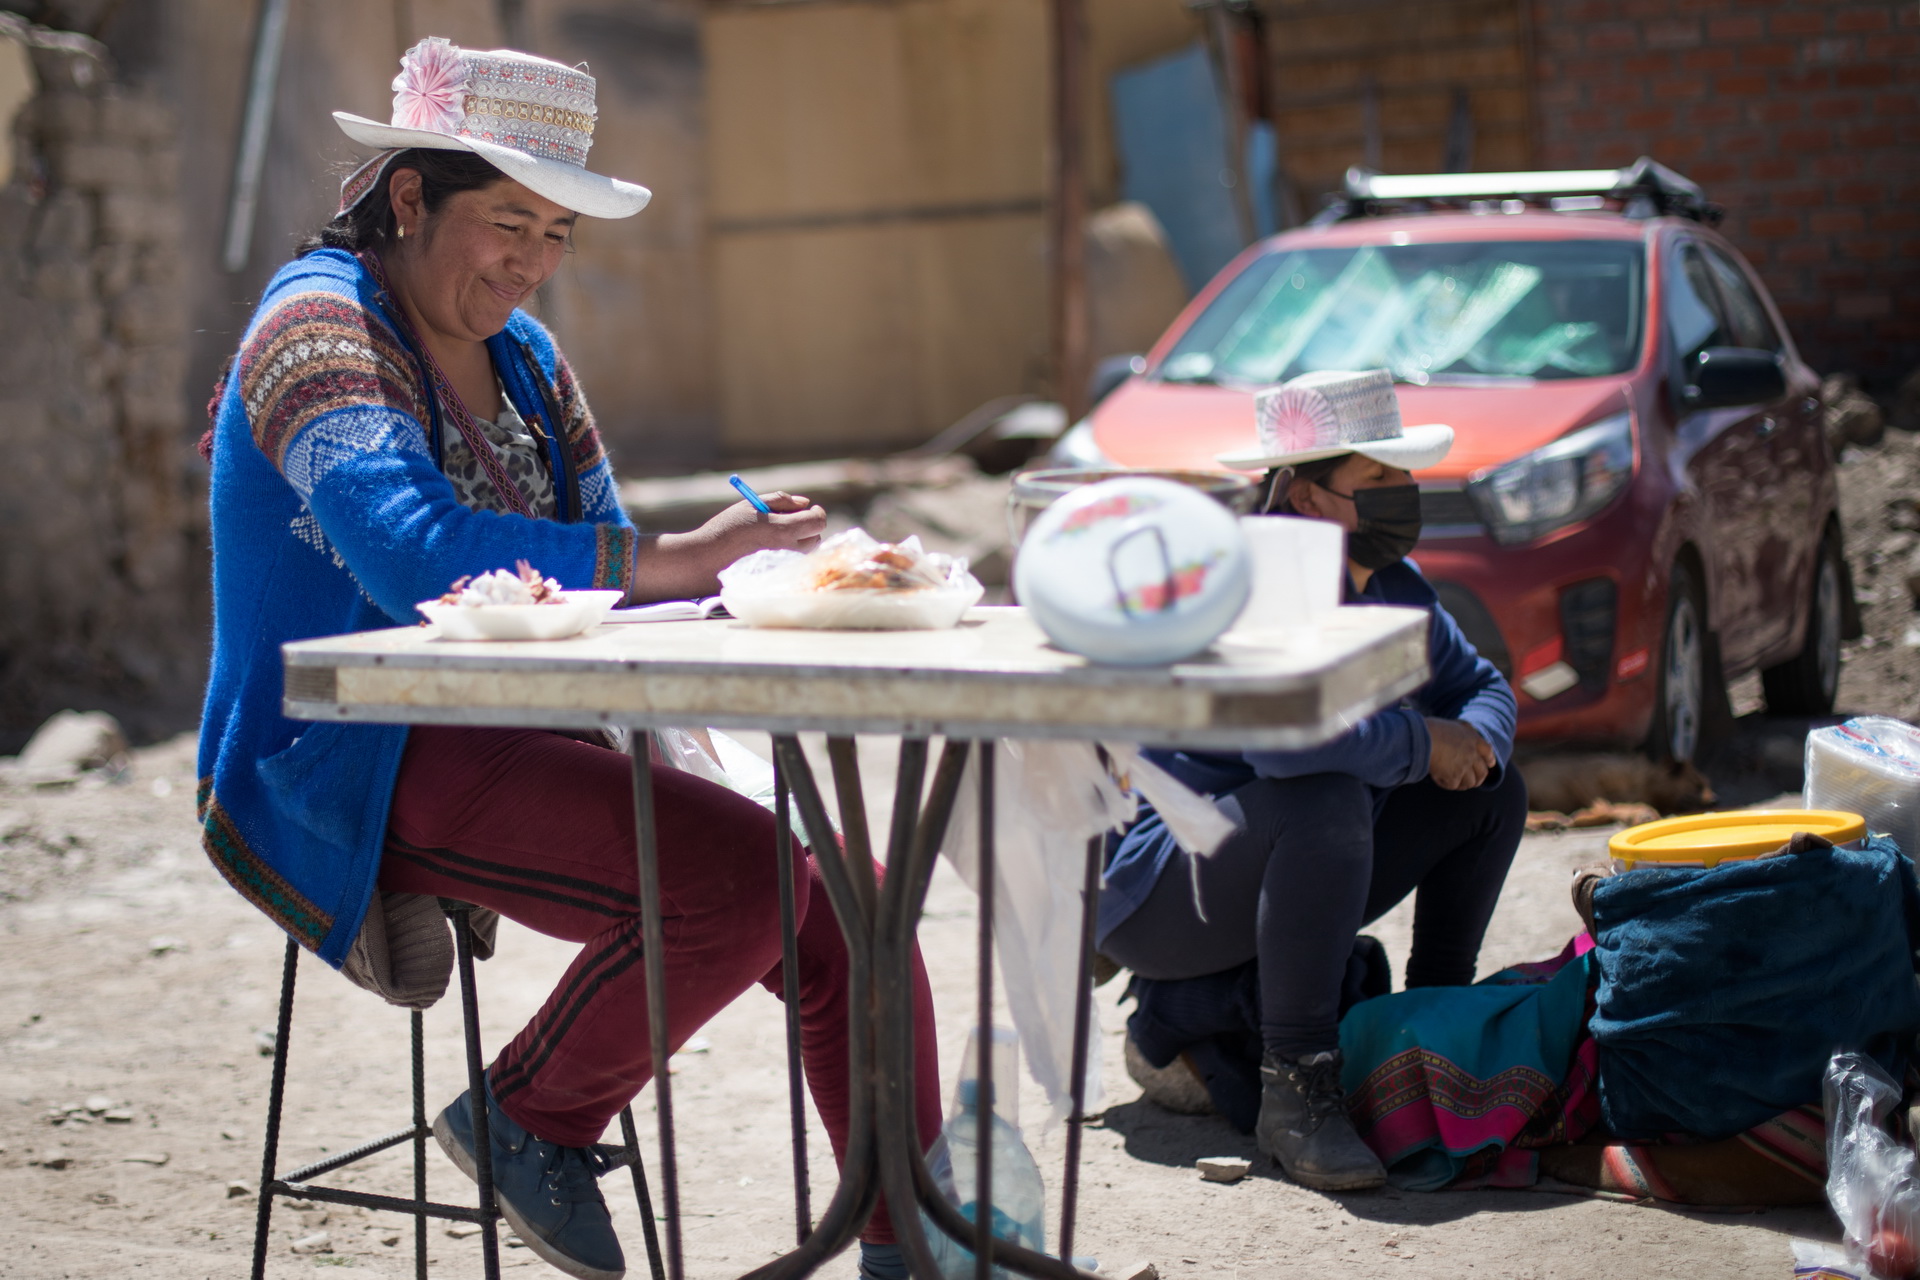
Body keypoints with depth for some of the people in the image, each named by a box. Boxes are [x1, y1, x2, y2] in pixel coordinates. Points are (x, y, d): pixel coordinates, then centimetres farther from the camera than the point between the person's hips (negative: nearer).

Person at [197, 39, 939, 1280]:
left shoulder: (524, 354, 16)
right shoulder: (321, 323, -10)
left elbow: (595, 574, 16)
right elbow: (413, 554, -28)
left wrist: (742, 572, -7)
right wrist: (668, 560, -31)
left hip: (526, 741, 8)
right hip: (354, 762, -8)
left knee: (840, 909, -4)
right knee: (732, 876, -27)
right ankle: (528, 1118, -4)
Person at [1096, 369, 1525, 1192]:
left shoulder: (1394, 585, 5)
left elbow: (1481, 687, 14)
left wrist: (1476, 741, -11)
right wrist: (1422, 744, -25)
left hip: (1294, 887, 9)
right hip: (1156, 900, -9)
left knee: (1493, 788, 8)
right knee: (1325, 802, -37)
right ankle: (1294, 1089, -31)